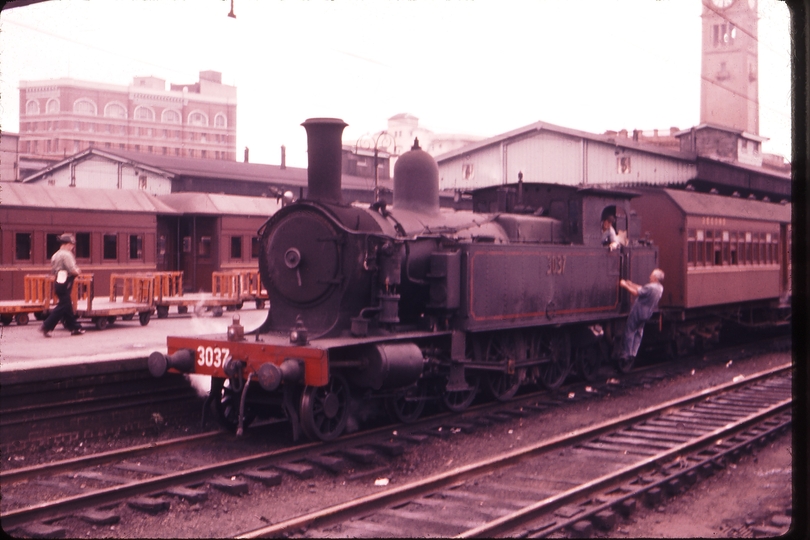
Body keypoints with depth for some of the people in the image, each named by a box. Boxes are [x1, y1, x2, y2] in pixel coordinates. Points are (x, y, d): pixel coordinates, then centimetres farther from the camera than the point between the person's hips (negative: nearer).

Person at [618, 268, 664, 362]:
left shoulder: (650, 287, -27)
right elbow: (642, 289, 12)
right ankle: (633, 353, 20)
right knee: (639, 332, 17)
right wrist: (631, 284, 16)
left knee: (630, 331, 2)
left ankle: (627, 353, 4)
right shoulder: (660, 288, 2)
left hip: (638, 312, -9)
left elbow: (636, 293, -22)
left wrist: (625, 285, -11)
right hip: (646, 314, 9)